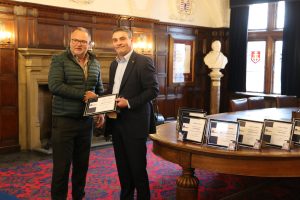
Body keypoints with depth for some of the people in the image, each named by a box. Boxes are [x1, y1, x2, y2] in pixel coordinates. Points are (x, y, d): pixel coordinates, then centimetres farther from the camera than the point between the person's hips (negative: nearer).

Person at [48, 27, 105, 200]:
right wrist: (83, 94, -18)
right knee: (62, 165, 0)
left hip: (86, 120, 5)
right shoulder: (59, 60, -5)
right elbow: (54, 85, -18)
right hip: (64, 120, -5)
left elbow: (99, 89, 18)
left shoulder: (95, 63, 10)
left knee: (82, 164, 14)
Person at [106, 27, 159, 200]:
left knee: (137, 167, 2)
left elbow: (153, 90, -16)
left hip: (135, 123, -7)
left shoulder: (143, 62, -10)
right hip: (116, 122, 7)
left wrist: (129, 103, -22)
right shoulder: (114, 64, 14)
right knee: (122, 166, 15)